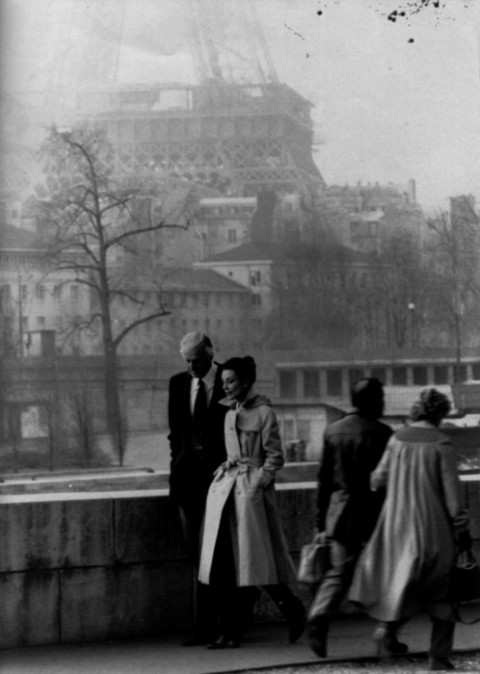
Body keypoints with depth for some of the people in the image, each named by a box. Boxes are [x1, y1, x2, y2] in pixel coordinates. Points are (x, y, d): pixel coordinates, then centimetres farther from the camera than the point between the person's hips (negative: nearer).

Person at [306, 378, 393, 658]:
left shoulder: (333, 430, 6)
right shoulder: (381, 433, -10)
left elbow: (324, 478, 9)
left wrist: (321, 519, 16)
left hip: (341, 515, 4)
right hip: (373, 514, -4)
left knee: (339, 572, 7)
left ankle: (319, 617, -15)